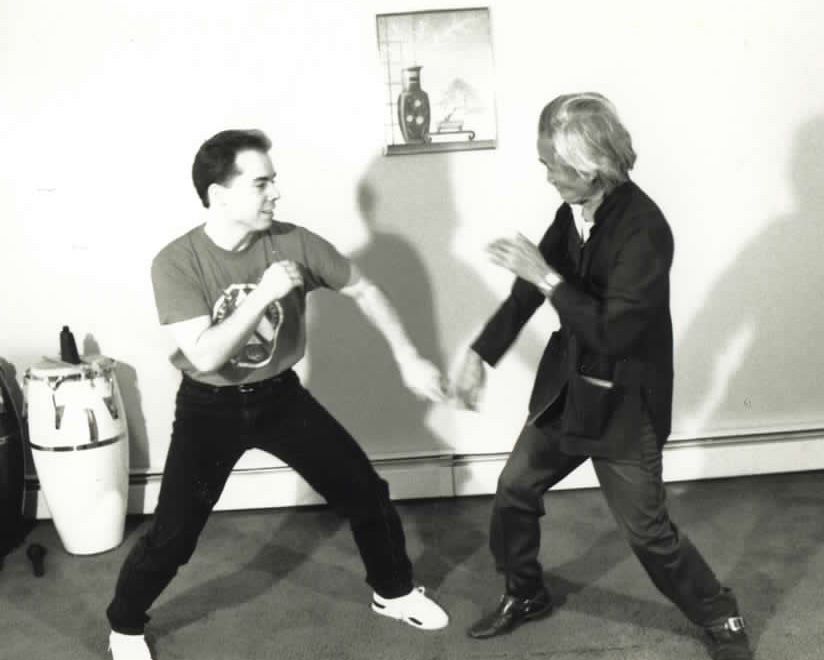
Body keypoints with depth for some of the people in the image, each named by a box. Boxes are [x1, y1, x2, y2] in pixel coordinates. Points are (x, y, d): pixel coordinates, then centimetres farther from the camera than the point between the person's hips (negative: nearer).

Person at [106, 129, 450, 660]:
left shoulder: (293, 243, -15)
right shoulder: (176, 262, -21)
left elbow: (364, 291, -1)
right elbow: (205, 356, -29)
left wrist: (409, 359, -6)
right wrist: (264, 293, -32)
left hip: (279, 396, 3)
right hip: (210, 408, -3)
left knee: (365, 489, 5)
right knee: (173, 533, -3)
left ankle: (394, 592, 30)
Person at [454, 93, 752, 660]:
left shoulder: (644, 229, -26)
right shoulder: (573, 213, -3)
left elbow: (613, 332, -30)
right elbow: (528, 291, 8)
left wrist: (547, 278, -28)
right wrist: (479, 353, 4)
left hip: (624, 402, -7)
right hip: (568, 387, 7)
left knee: (648, 531, 3)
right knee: (515, 490, 13)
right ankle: (525, 596, 37)